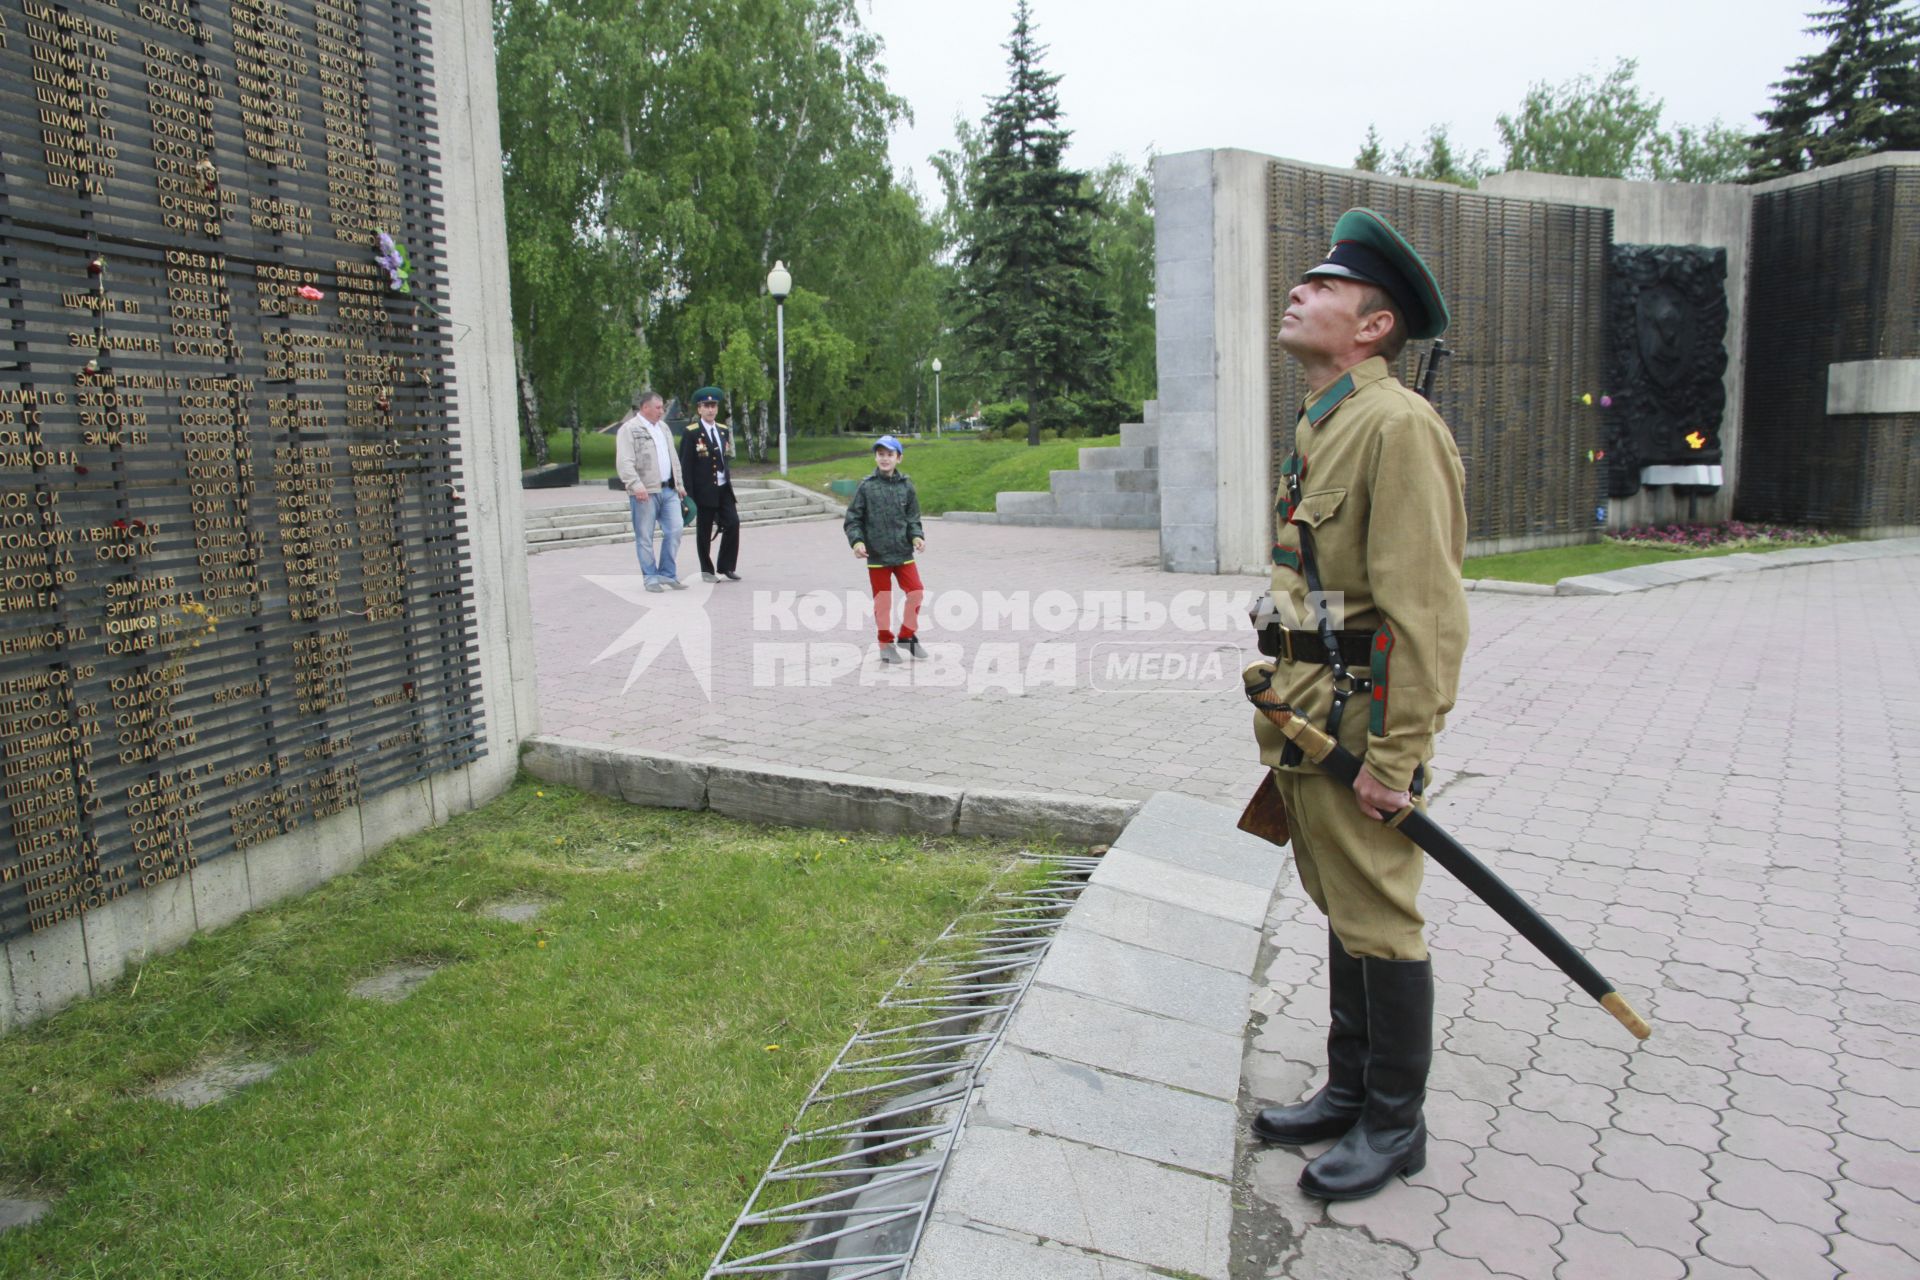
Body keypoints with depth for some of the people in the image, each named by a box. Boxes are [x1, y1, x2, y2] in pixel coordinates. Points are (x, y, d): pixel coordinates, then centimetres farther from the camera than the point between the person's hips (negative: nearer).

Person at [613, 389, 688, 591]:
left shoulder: (663, 429, 18)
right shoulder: (629, 429, -6)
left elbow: (672, 458, 24)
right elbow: (624, 462, -14)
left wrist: (679, 483, 19)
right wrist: (636, 485, -23)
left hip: (668, 490, 7)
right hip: (645, 492, -7)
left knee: (674, 530, 2)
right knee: (645, 537, 0)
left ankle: (667, 574, 12)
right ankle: (651, 578, 8)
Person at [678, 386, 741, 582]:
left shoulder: (724, 431, 12)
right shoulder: (691, 432, -6)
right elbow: (685, 464, -8)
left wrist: (727, 482, 13)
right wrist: (688, 492, -12)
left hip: (723, 488, 5)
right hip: (704, 490, -5)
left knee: (733, 523, -5)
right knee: (704, 530, 3)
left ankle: (726, 567, 6)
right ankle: (707, 570, 15)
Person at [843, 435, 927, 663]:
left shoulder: (905, 486, 2)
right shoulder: (867, 487, -3)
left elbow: (912, 519, 7)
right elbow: (852, 519, 0)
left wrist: (917, 537, -11)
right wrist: (857, 541, -15)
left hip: (903, 553, 2)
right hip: (876, 555, -2)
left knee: (916, 592, -2)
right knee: (882, 600, 6)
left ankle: (907, 635, 20)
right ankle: (886, 644, 23)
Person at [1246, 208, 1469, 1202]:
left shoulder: (1398, 424, -16)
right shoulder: (1318, 425, 15)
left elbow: (1427, 609, -21)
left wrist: (1394, 757, -22)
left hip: (1360, 719, -9)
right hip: (1306, 716, 9)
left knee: (1378, 924, 3)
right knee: (1340, 913, 19)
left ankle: (1395, 1124, 21)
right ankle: (1350, 1091, 34)